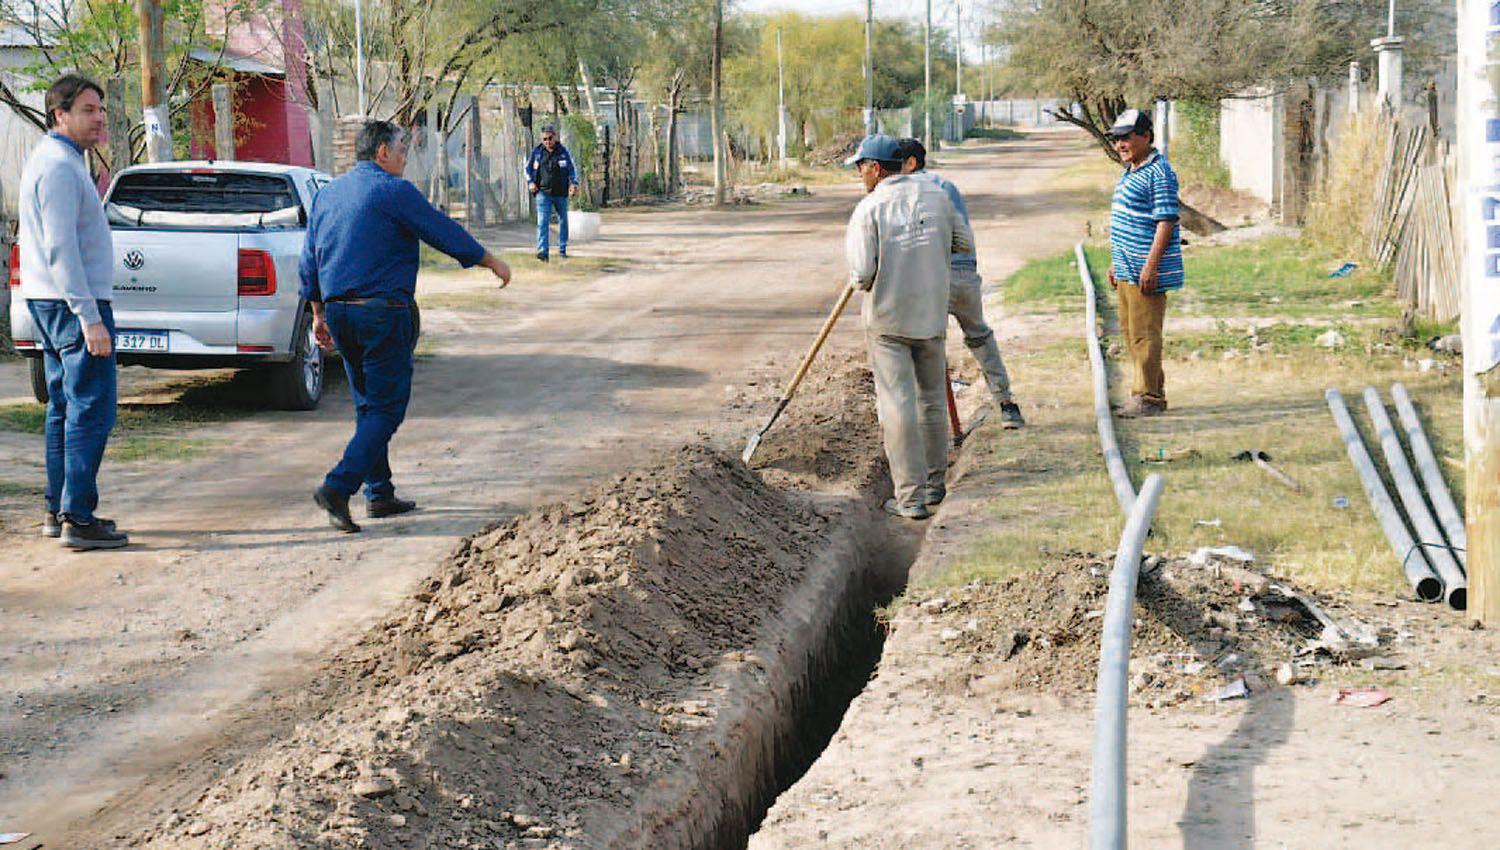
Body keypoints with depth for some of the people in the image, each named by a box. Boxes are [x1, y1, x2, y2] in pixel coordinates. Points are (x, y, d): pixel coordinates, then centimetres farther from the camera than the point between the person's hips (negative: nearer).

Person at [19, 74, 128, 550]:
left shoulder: (50, 158, 18)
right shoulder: (60, 167, -15)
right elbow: (61, 248, -22)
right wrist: (90, 318, -24)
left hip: (49, 301, 11)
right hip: (75, 302, -11)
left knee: (65, 410, 14)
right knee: (92, 411, -11)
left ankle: (58, 511, 19)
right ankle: (77, 520, -12)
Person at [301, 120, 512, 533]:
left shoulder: (327, 194, 12)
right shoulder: (393, 191, -10)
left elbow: (309, 262, 16)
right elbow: (446, 233, -5)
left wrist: (319, 314, 23)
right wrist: (493, 262, 8)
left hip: (340, 313, 8)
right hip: (384, 312, -8)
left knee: (369, 405, 17)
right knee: (386, 409, -4)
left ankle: (380, 493, 19)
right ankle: (338, 487, -17)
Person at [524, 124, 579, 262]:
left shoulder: (563, 152, 2)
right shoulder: (537, 151, 2)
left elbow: (571, 169, 7)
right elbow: (528, 167, 14)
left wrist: (574, 183, -10)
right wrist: (530, 182, -2)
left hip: (561, 193, 2)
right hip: (543, 192, -2)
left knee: (563, 221, 14)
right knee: (543, 222, -15)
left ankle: (562, 249, 31)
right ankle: (542, 251, -24)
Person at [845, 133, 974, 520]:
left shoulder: (870, 208, -14)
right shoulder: (935, 195, 2)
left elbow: (862, 273, -19)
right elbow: (965, 243, 10)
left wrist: (857, 280, 4)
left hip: (887, 319, -5)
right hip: (932, 315, 5)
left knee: (897, 405, -2)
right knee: (932, 401, 18)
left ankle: (910, 496, -3)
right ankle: (934, 484, 27)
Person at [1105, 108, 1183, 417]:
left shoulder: (1158, 172, -14)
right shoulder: (1130, 171, 17)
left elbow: (1166, 221, -19)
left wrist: (1151, 265, -23)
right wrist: (1116, 262, 24)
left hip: (1146, 269, -10)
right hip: (1127, 269, 10)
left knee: (1145, 333, -7)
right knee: (1131, 332, 15)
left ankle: (1149, 397, -3)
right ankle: (1152, 392, 23)